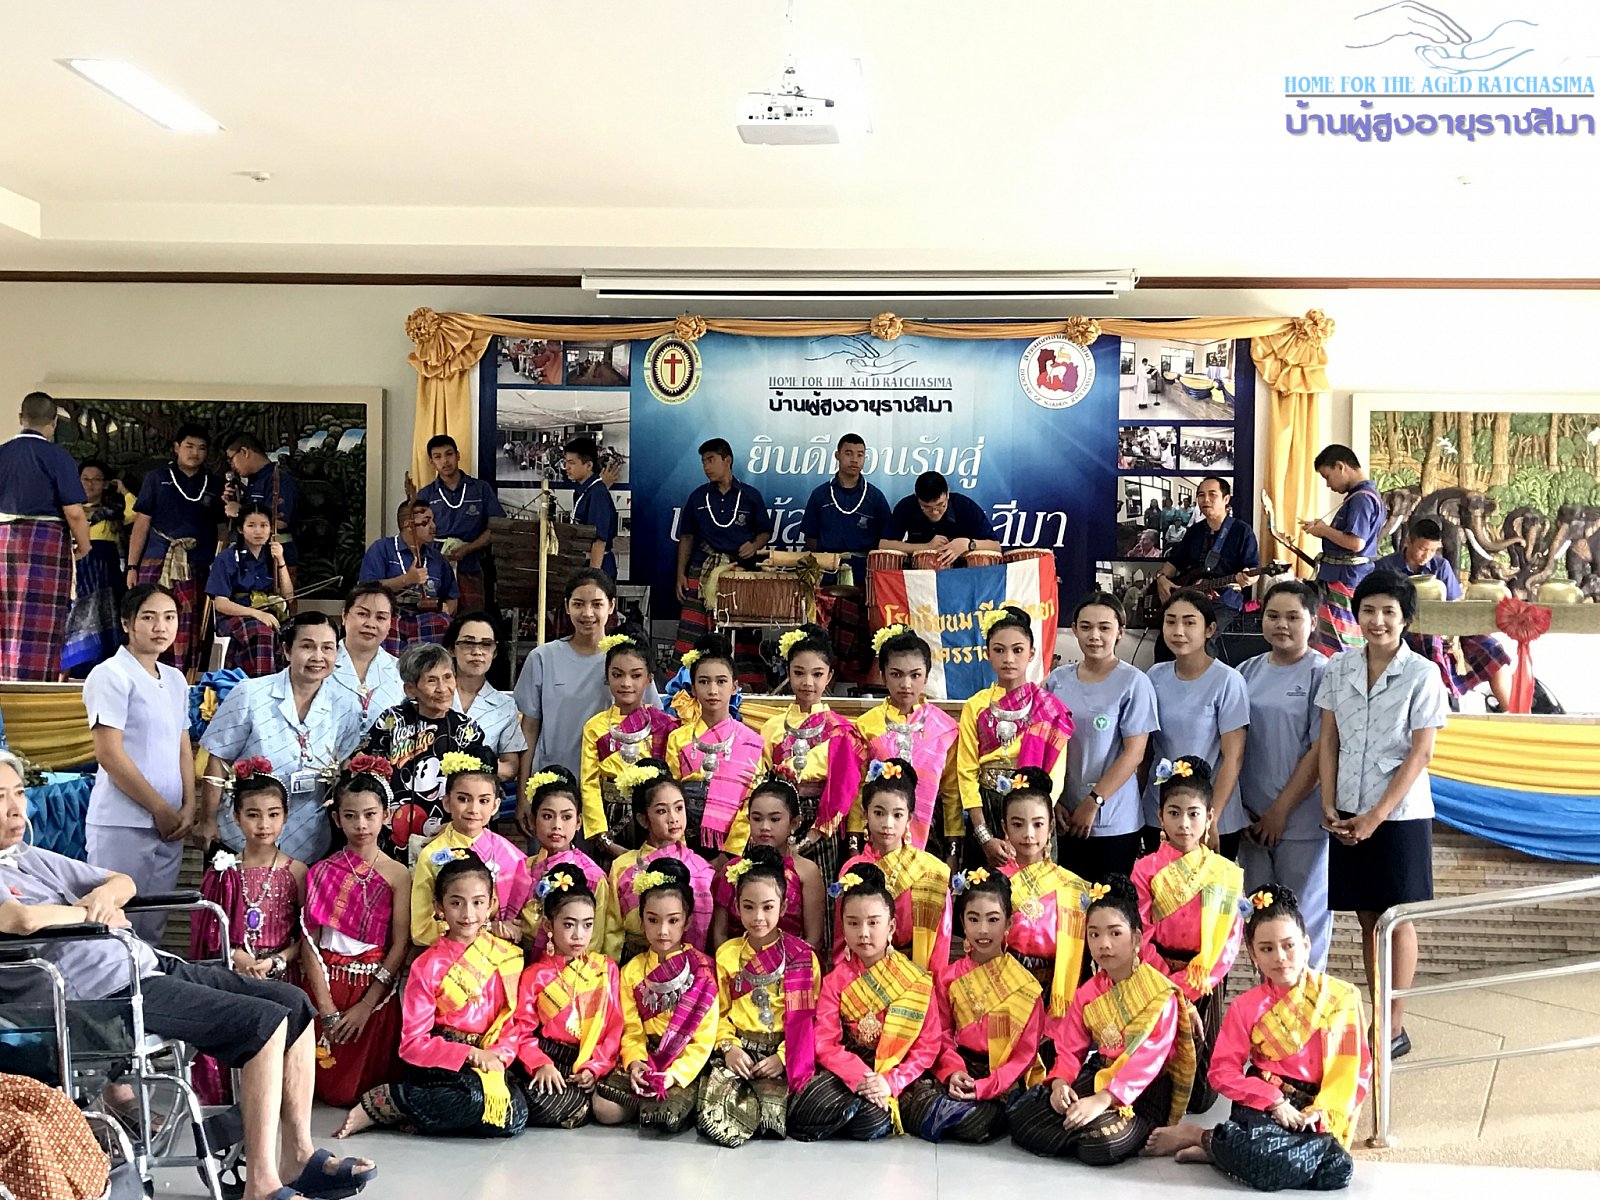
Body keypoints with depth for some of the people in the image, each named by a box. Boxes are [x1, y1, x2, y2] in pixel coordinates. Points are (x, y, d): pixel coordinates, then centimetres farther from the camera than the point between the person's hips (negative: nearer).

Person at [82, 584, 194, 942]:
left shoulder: (176, 679, 14)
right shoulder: (111, 675, -7)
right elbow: (109, 755, -13)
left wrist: (188, 808, 2)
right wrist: (161, 809, -10)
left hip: (170, 825, 7)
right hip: (123, 825, -7)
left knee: (151, 929, 11)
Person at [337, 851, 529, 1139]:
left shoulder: (507, 957, 6)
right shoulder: (428, 966, -4)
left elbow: (513, 1019, 8)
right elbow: (413, 1043, -9)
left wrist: (499, 1054, -13)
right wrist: (470, 1054, -18)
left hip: (488, 1059, 4)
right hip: (437, 1062, -4)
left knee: (514, 1118, -24)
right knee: (473, 1095, -35)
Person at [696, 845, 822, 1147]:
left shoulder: (802, 957, 3)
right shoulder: (726, 954, 12)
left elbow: (808, 1017, 0)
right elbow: (719, 1011, 11)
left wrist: (783, 1056, -11)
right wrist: (728, 1047, -7)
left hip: (781, 1051, -1)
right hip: (738, 1048, 2)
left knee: (773, 1098, -27)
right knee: (716, 1092, -25)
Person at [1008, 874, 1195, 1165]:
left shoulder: (1161, 994, -14)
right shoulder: (1088, 993, 7)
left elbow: (1148, 1059, -23)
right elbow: (1070, 1047, 4)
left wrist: (1104, 1099, -33)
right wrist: (1060, 1082, -19)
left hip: (1144, 1090, -5)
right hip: (1100, 1075, 5)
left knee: (1103, 1143, -35)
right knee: (1021, 1118, -13)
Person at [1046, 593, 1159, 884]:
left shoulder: (1134, 682, -7)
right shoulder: (1058, 679, 4)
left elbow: (1134, 753, -10)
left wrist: (1093, 802, -12)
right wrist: (1051, 802, -2)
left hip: (1115, 823, -3)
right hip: (1065, 819, 3)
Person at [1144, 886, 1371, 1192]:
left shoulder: (1341, 997, 4)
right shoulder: (1246, 1007, 2)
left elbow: (1356, 1067, 3)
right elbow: (1222, 1071, -3)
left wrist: (1322, 1112, -11)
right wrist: (1274, 1101, -16)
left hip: (1317, 1113, 3)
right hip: (1262, 1107, -3)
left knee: (1337, 1169, -29)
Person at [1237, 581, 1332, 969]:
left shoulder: (1322, 674, -6)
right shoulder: (1249, 671, 8)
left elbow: (1321, 751, -10)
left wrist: (1281, 810, -11)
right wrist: (1239, 810, 1)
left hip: (1301, 818, -5)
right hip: (1253, 819, 5)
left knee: (1304, 914, 4)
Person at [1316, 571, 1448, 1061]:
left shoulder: (1422, 674, -9)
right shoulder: (1338, 669, 3)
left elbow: (1421, 753, -11)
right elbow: (1328, 742, 5)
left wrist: (1376, 816, -14)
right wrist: (1329, 806, -4)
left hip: (1399, 814, -4)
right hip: (1348, 814, 4)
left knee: (1397, 920, 5)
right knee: (1367, 918, 12)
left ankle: (1394, 1028, 15)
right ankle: (1377, 1017, 23)